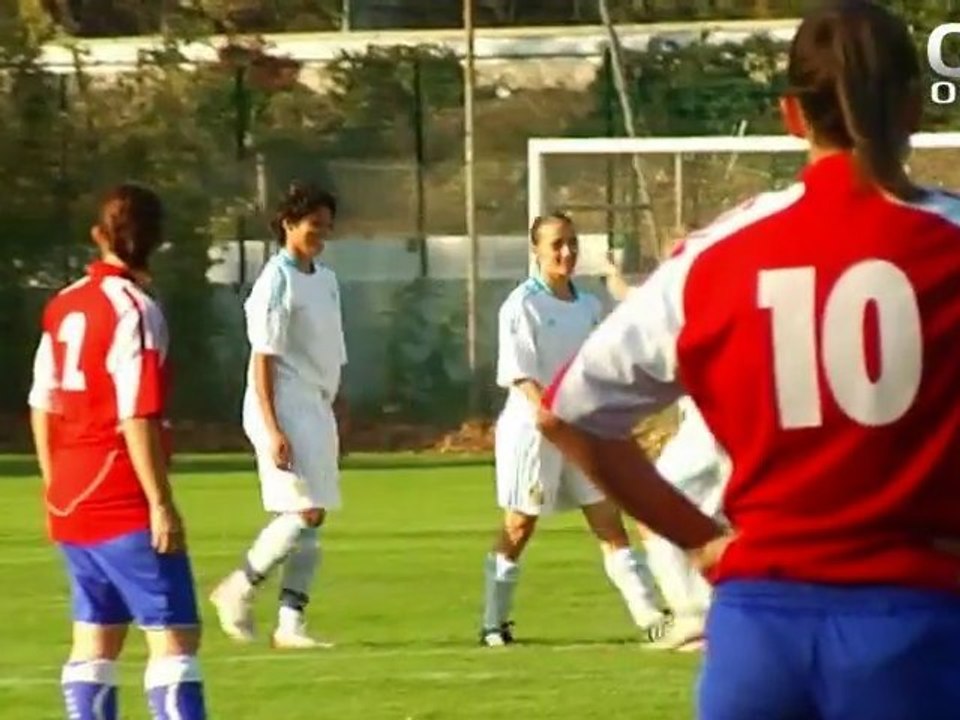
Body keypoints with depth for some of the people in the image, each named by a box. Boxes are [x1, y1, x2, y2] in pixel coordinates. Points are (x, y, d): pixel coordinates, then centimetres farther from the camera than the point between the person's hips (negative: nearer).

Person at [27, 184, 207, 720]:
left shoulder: (62, 306, 9)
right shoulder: (134, 309, -13)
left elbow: (42, 406, 14)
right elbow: (137, 419, -18)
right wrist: (162, 504, -16)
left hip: (70, 501, 8)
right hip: (125, 504, -8)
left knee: (96, 636, 12)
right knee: (175, 633, -9)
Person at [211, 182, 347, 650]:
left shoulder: (326, 281, 14)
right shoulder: (276, 281, -11)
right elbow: (263, 360, -15)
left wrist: (339, 415, 19)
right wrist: (273, 430, -20)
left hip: (317, 410, 8)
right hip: (285, 410, -8)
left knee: (312, 517, 5)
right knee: (306, 511, -14)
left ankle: (290, 622, 8)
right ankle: (238, 590, 1)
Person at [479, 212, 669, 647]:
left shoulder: (588, 306, 10)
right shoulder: (522, 305, -9)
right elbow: (520, 375, -17)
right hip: (532, 429, -5)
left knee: (611, 526, 0)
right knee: (518, 529, 4)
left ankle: (650, 617, -4)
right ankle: (494, 624, 16)